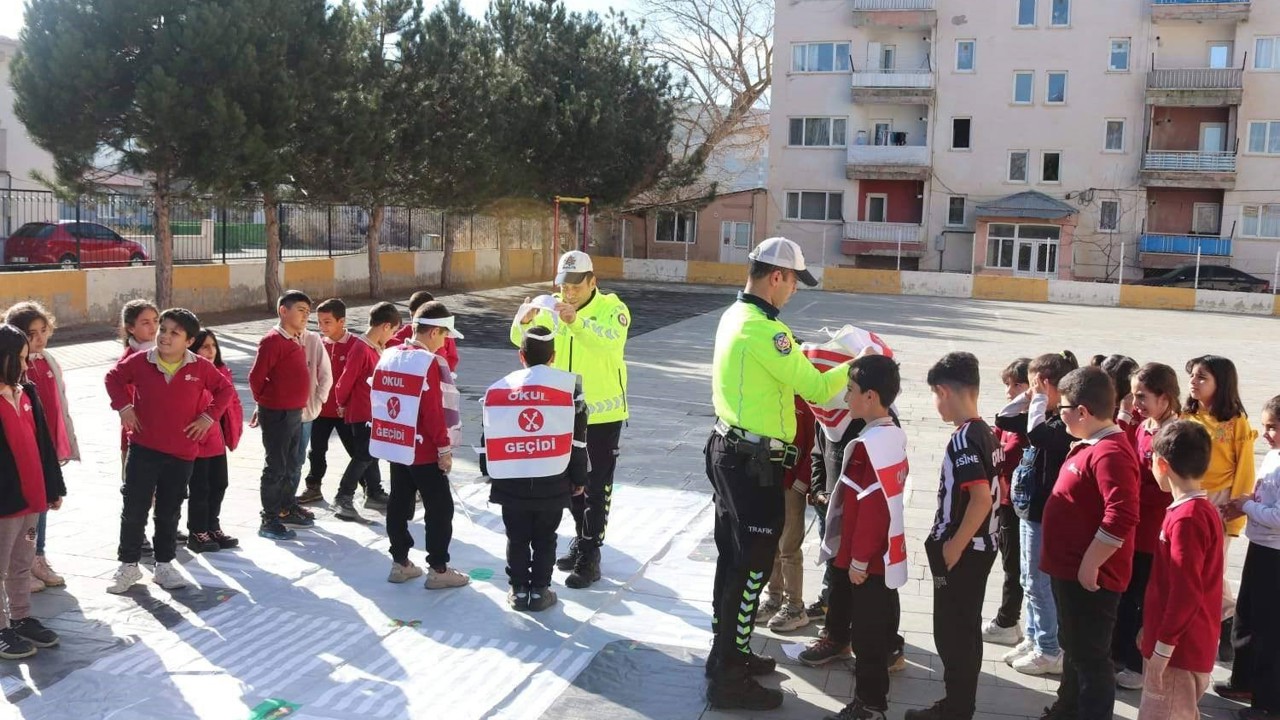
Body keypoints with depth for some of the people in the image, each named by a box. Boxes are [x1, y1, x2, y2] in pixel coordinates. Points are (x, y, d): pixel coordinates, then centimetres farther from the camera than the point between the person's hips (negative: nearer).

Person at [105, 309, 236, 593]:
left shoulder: (201, 367, -6)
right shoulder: (140, 362, -5)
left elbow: (225, 390, 6)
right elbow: (114, 377, 12)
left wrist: (209, 416, -3)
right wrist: (123, 406, 0)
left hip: (182, 453, 0)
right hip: (143, 449, 0)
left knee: (169, 512, 12)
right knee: (134, 508, 4)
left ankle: (164, 564, 26)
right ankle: (128, 565, 18)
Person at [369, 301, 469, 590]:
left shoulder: (388, 357, 6)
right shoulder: (430, 363, -18)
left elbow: (376, 401, 12)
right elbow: (434, 411, -20)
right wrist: (444, 448, -13)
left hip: (395, 445, 8)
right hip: (424, 450, -8)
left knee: (399, 505, 14)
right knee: (440, 508, 2)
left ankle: (400, 563, 22)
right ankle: (438, 570, 6)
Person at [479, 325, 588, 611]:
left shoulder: (498, 389, 3)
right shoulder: (569, 384, -2)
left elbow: (488, 437, 8)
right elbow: (578, 437, 0)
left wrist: (490, 473, 22)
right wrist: (579, 478, 9)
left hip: (510, 479, 1)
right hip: (552, 480, -1)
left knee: (517, 538, 15)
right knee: (544, 539, 13)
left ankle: (519, 590, 21)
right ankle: (540, 591, 17)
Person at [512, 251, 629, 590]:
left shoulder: (611, 308, -13)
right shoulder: (553, 308, 0)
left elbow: (613, 340, -33)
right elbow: (520, 339, -8)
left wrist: (576, 321, -47)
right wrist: (524, 320, -31)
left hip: (603, 414, -5)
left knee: (596, 488, 1)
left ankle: (590, 556, 8)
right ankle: (581, 539, 35)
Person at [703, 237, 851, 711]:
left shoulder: (735, 315, 9)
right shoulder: (764, 330, -22)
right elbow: (817, 390, -18)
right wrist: (858, 366, -3)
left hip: (728, 450, 10)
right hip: (754, 464, -10)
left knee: (733, 558, 19)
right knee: (751, 567, 0)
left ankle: (727, 653, 33)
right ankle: (729, 680, 9)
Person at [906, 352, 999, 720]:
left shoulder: (963, 439, -21)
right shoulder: (987, 433, 7)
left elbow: (981, 499, -29)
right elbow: (996, 493, 15)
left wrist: (953, 546, -20)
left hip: (961, 552, -9)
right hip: (981, 547, 9)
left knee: (952, 633, 2)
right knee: (966, 629, 18)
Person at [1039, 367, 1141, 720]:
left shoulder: (1111, 453, -24)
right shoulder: (1091, 446, 9)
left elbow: (1121, 517, -33)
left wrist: (1089, 566, -25)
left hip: (1089, 577, -11)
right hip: (1071, 570, 11)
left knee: (1090, 656, 3)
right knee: (1074, 647, 25)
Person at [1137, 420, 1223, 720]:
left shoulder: (1186, 519, -21)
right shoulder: (1204, 510, 9)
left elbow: (1185, 593, -24)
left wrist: (1162, 649, -19)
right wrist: (1155, 630, 21)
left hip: (1178, 650, -10)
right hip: (1192, 645, 10)